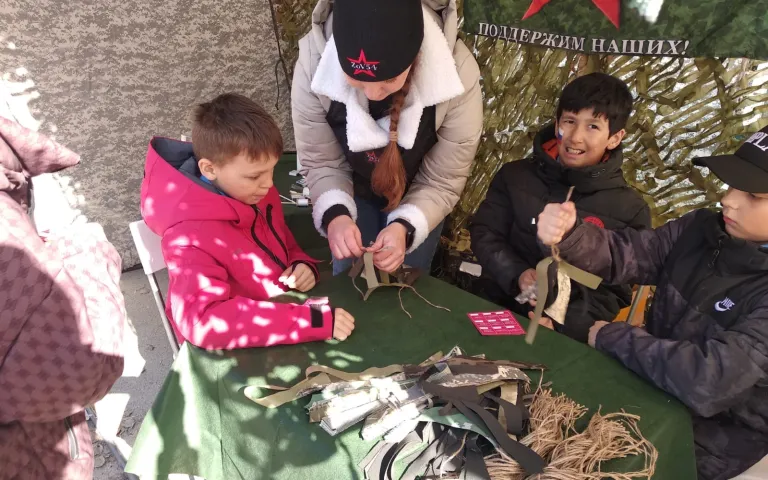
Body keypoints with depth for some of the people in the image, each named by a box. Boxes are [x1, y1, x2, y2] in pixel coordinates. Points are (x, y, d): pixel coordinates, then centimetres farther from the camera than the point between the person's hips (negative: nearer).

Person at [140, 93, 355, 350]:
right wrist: (312, 321, -39)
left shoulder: (255, 194, -4)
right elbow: (203, 321, -36)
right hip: (242, 352, -5)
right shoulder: (191, 237, -24)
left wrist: (302, 264, -9)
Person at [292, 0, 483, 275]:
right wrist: (335, 214, -39)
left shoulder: (458, 73, -35)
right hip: (352, 190, 1)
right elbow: (320, 163, -20)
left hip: (417, 199, 0)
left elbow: (443, 181, -23)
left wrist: (404, 226, -40)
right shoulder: (313, 62, -32)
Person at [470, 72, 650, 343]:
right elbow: (484, 234, 4)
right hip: (494, 309, 1)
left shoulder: (630, 210, -1)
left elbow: (614, 292, 0)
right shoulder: (515, 176, 4)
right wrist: (517, 274, -14)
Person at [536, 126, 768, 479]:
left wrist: (610, 336, -20)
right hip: (647, 391, 5)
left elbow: (708, 380, -33)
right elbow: (622, 253, -14)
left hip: (706, 440, -5)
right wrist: (567, 233, -35)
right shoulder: (702, 229, -5)